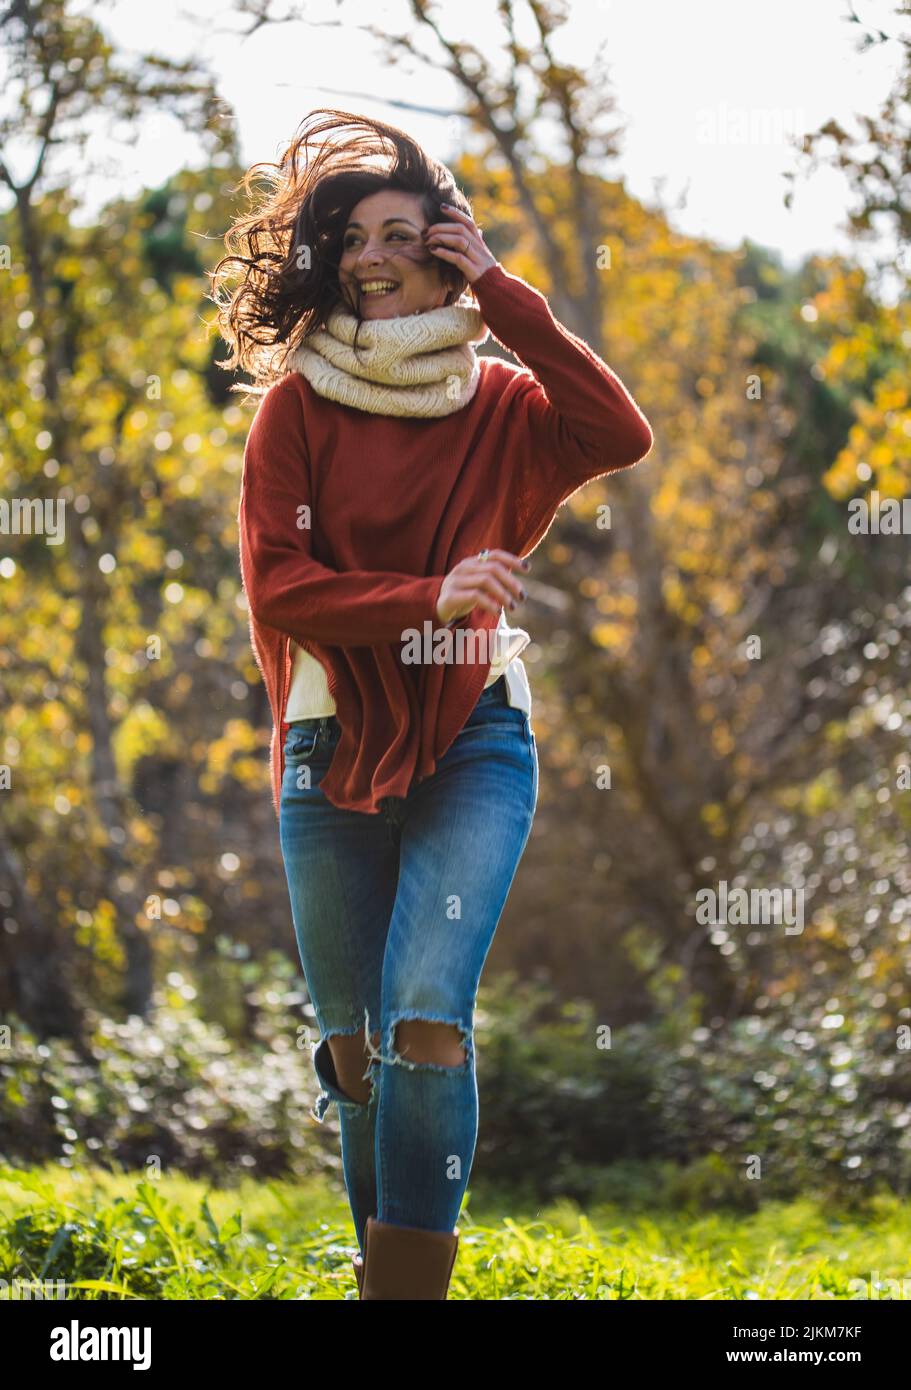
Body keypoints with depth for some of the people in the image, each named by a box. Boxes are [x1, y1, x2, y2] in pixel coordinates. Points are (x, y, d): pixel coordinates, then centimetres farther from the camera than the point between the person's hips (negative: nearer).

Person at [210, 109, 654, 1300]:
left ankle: (411, 1277, -16)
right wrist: (427, 603, -23)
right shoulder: (296, 406, 1)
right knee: (352, 1045, 8)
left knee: (426, 1019, -19)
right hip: (333, 749, 1)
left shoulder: (498, 402, 3)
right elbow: (277, 583, -8)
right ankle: (382, 1265, 26)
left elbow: (624, 437, -16)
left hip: (472, 743, -1)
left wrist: (500, 296, -12)